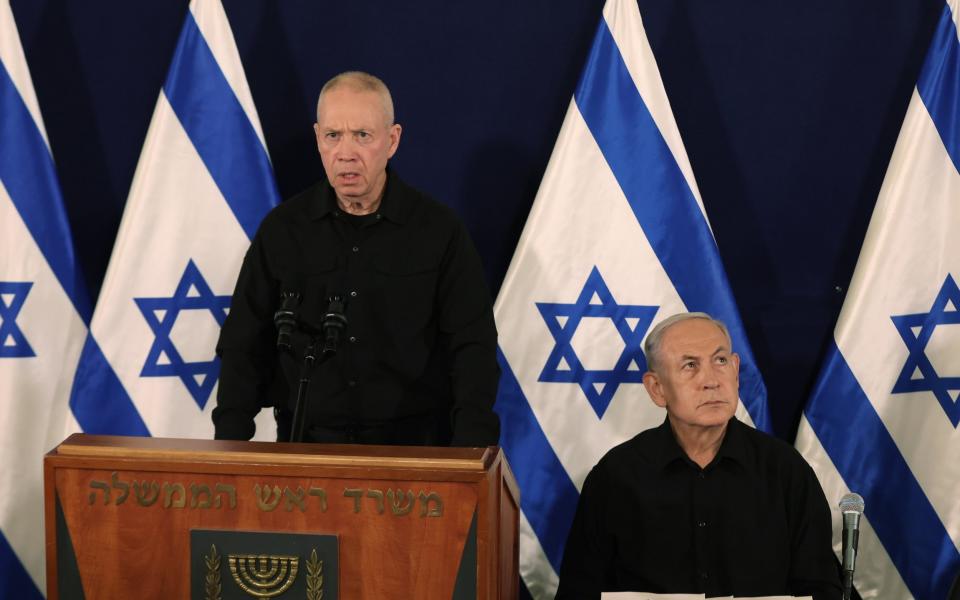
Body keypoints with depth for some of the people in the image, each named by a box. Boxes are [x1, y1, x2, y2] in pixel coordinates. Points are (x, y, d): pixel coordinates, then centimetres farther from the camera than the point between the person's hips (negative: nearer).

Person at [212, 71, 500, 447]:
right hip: (306, 442, 1)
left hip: (412, 444, -1)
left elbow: (472, 346, 0)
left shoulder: (439, 230, 2)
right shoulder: (283, 229, 7)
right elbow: (244, 344, 10)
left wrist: (471, 446, -14)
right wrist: (230, 439, -2)